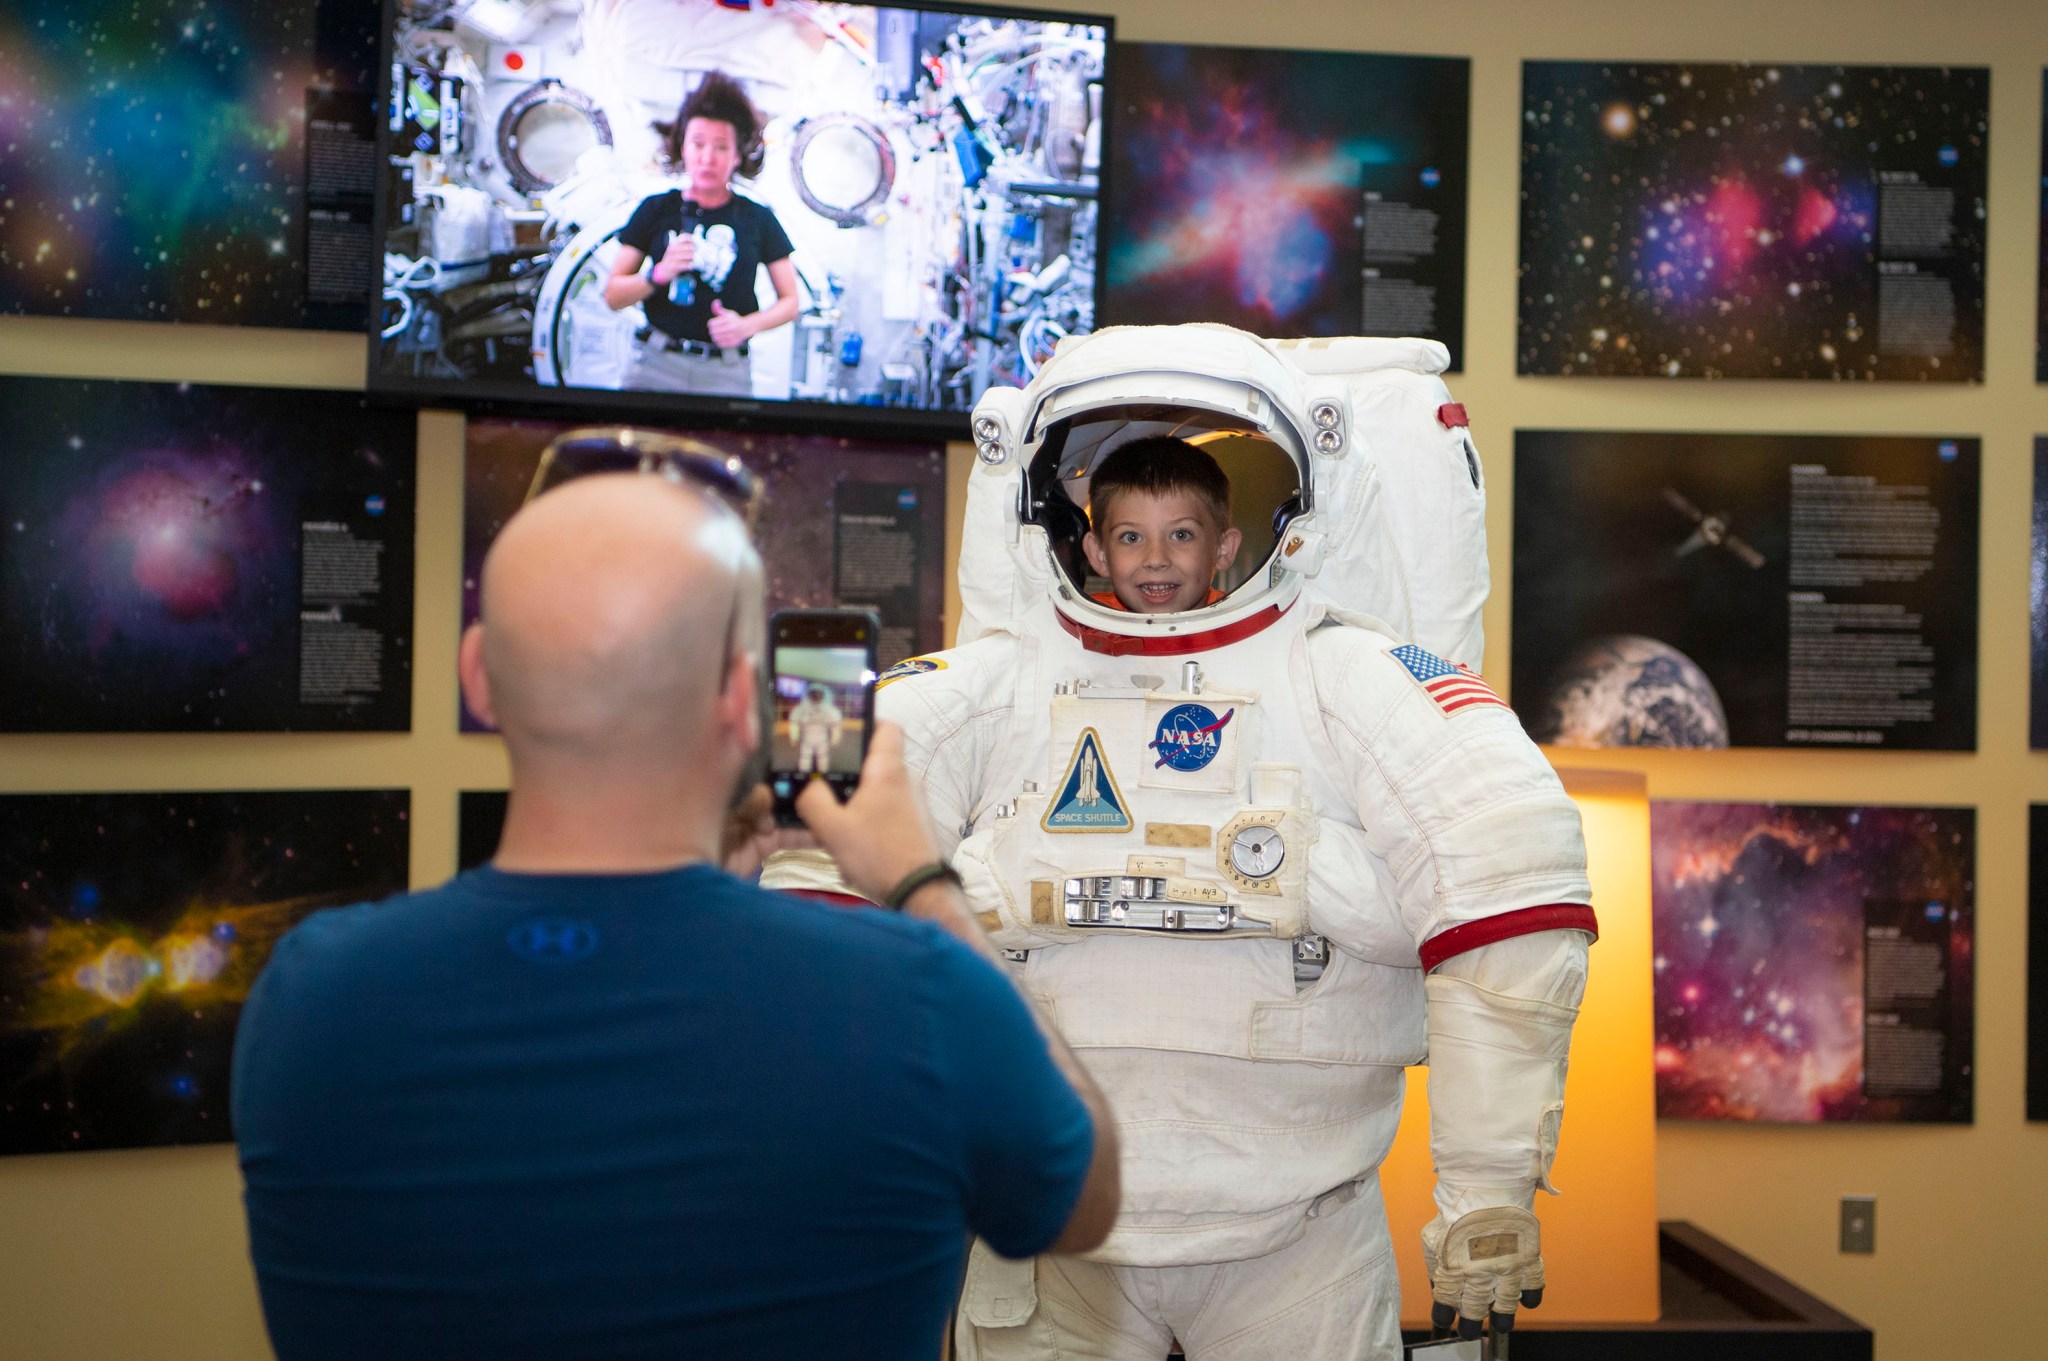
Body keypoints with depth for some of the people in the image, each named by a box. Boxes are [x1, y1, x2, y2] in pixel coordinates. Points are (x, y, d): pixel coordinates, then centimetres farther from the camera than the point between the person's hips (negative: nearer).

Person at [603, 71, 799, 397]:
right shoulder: (656, 209, 6)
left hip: (727, 373, 0)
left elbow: (790, 303, 10)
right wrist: (659, 274, -12)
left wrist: (748, 324, -10)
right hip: (657, 364, 0)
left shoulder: (758, 219, 7)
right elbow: (612, 297, 6)